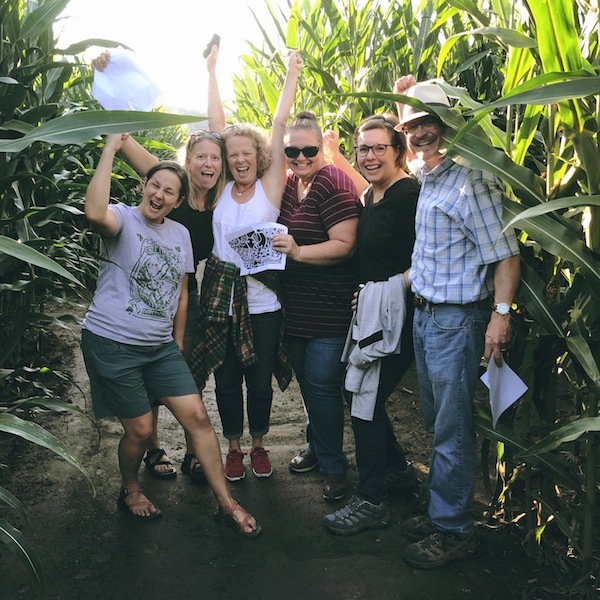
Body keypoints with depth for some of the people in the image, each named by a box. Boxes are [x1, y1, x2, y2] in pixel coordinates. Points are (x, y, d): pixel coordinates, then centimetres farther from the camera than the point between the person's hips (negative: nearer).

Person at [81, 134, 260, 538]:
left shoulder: (180, 234, 11)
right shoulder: (123, 219, -8)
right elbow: (95, 213, -34)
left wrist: (178, 345, 17)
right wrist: (111, 149, -28)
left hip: (161, 346, 5)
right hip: (112, 342, -5)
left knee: (197, 416, -1)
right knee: (141, 429, 1)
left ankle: (226, 504, 12)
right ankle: (131, 491, 33)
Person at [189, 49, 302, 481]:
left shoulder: (270, 187, -1)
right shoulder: (221, 189, 4)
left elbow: (280, 125, -2)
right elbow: (216, 123, 7)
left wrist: (292, 73, 1)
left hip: (263, 298, -2)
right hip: (221, 295, 2)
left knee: (260, 378, 10)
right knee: (227, 378, 10)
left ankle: (259, 444, 31)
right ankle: (234, 447, 29)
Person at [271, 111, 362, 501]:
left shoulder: (334, 184, -14)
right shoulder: (287, 184, 10)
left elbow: (345, 245, -20)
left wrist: (298, 252, -28)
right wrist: (273, 247, 4)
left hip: (329, 308, -8)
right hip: (295, 305, 8)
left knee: (322, 385, -3)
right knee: (307, 381, 17)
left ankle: (334, 465, 13)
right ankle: (317, 447, 35)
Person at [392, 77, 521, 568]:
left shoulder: (469, 181, -15)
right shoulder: (426, 178, 11)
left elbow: (505, 252, -18)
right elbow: (412, 135, 37)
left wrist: (501, 313, -24)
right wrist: (405, 98, 25)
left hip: (457, 320, -9)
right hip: (425, 315, 9)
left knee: (452, 430, 0)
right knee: (436, 423, 17)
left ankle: (453, 529, 14)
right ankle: (441, 512, 30)